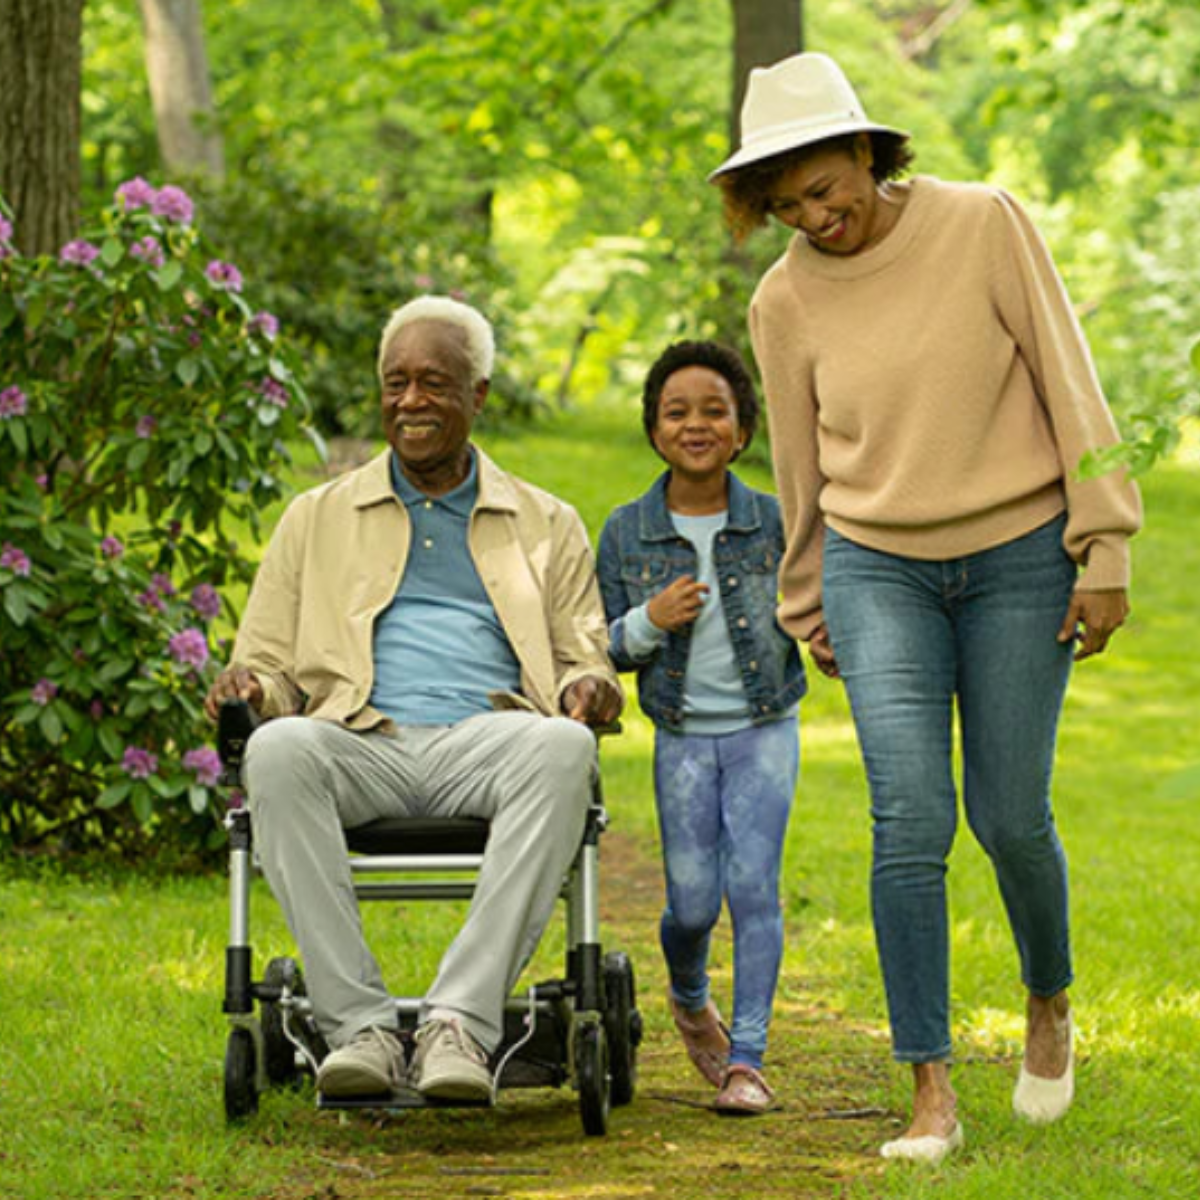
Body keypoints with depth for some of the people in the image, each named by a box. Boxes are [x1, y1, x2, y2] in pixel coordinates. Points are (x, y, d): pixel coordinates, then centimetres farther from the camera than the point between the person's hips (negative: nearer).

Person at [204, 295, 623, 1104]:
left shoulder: (547, 528, 24)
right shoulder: (319, 519, 25)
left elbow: (584, 664, 18)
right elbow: (265, 667, 21)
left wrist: (591, 690, -7)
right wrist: (247, 692, -4)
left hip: (486, 740, 0)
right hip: (363, 746, 0)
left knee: (562, 747, -37)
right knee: (277, 748, -36)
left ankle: (462, 1021, -42)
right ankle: (361, 1029, -38)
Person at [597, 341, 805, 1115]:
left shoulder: (773, 522, -2)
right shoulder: (627, 533, 0)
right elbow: (606, 646, 4)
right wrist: (649, 620, -16)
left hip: (763, 731, -1)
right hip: (683, 738, 1)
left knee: (753, 884, -12)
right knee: (692, 902, 0)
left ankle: (748, 1058, -5)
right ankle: (690, 1001, 35)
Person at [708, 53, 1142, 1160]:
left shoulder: (983, 226, -10)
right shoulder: (786, 301, -3)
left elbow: (1067, 383, -7)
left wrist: (1104, 552, -9)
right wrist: (807, 607, 19)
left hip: (1020, 558, -1)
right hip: (878, 569, 1)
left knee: (1010, 818, 2)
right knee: (911, 819, -12)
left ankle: (1049, 1004, 33)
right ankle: (932, 1094, -8)